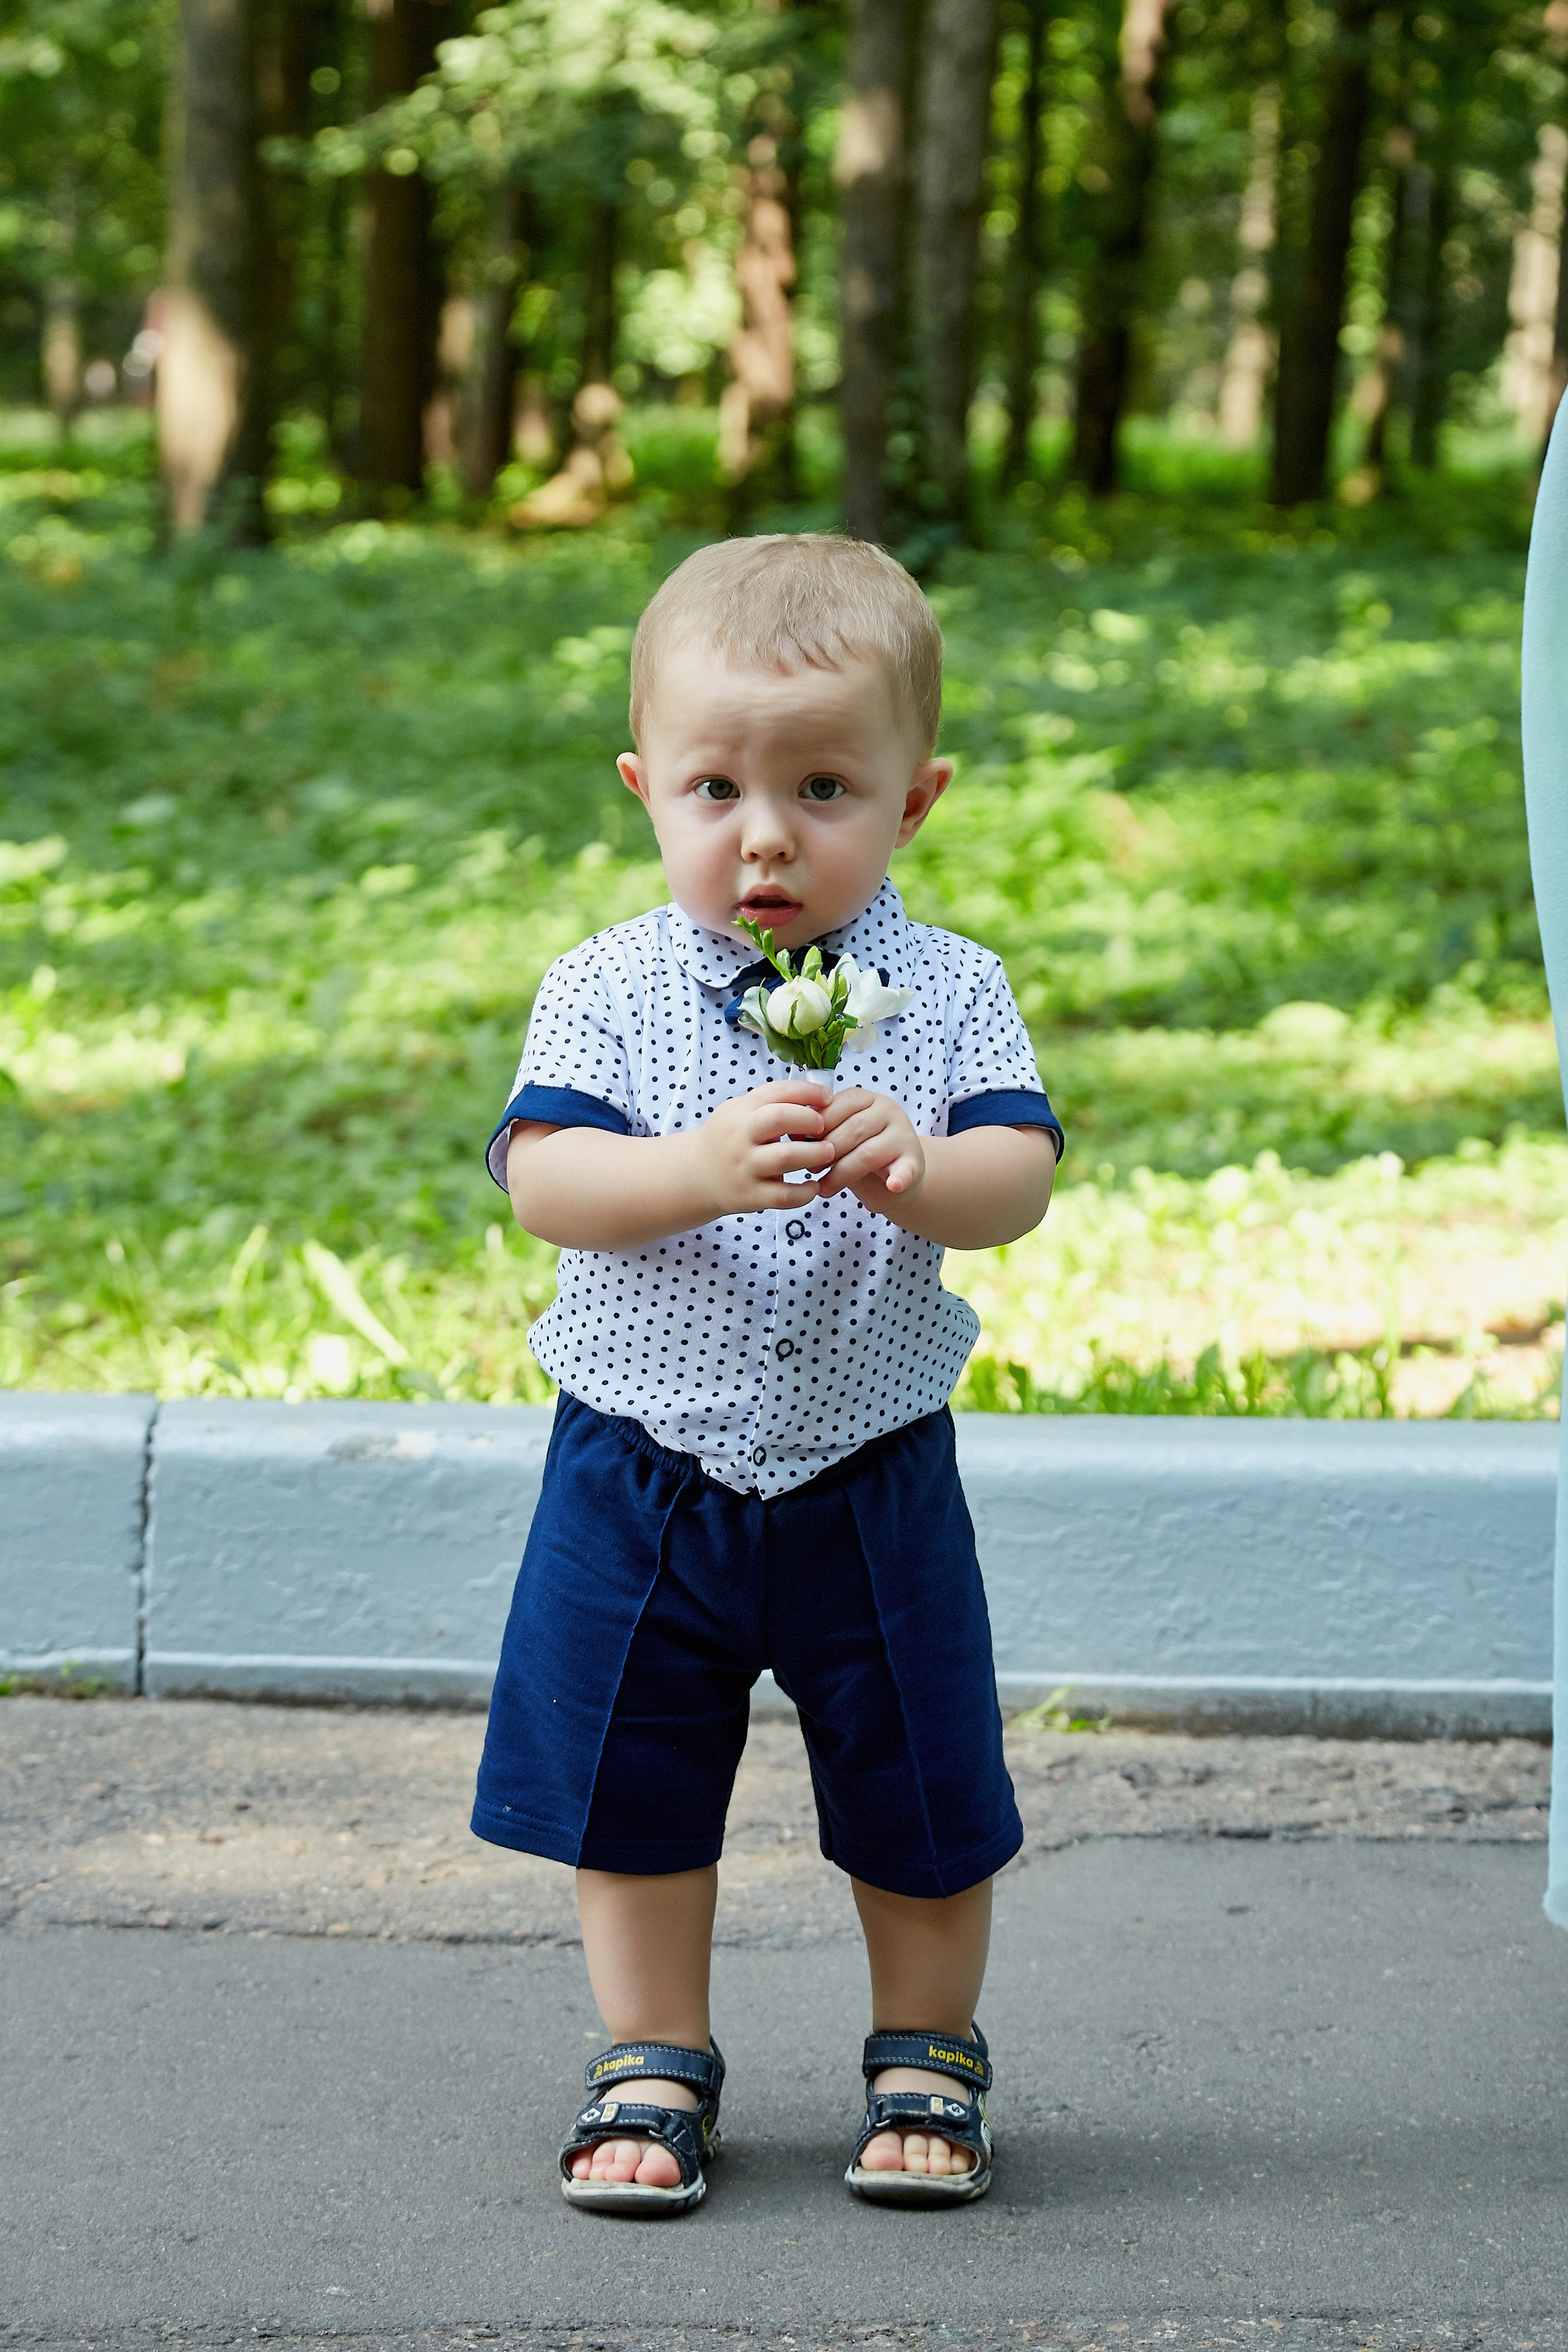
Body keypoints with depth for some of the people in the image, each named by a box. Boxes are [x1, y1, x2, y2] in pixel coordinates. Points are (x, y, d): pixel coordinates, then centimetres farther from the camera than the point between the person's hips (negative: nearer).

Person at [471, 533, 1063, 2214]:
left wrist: (916, 1167, -35)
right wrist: (704, 1168, -35)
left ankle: (928, 2054, 31)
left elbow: (1019, 1180, -13)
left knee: (919, 1791, 11)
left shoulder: (948, 990, -5)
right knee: (632, 1781, 10)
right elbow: (541, 1180, -17)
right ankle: (654, 2065, 26)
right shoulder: (609, 988, -7)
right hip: (645, 1465, 0)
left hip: (872, 1479, 0)